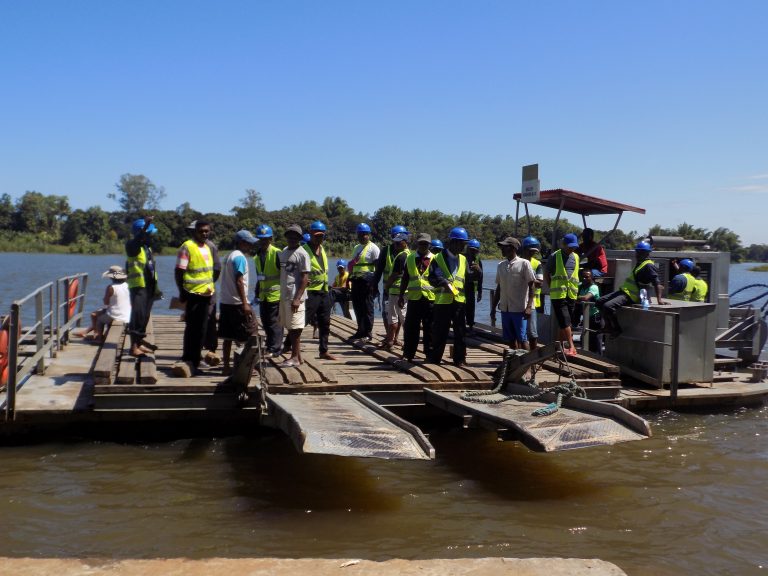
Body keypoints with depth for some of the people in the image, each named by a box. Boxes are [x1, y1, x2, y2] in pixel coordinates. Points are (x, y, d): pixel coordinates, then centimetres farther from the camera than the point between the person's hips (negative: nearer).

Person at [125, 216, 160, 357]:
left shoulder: (148, 248, 17)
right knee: (137, 316, -12)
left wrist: (155, 287, 23)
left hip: (149, 287, 8)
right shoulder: (132, 246, -7)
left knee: (145, 316, 11)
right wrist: (146, 225, -47)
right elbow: (137, 239, -32)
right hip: (138, 287, -8)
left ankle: (140, 343, 19)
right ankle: (133, 347, -11)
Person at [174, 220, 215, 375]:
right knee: (192, 328, -4)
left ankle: (194, 359, 21)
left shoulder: (207, 247, 14)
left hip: (206, 294, 7)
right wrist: (182, 292, -15)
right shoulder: (187, 247, -10)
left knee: (201, 329, 11)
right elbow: (179, 272, -12)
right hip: (193, 294, -7)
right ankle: (188, 361, 3)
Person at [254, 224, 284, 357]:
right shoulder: (257, 255, 11)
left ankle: (275, 349, 4)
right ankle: (270, 346, 24)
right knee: (265, 322, 12)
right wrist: (257, 294, 19)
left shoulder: (277, 253, -12)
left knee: (274, 323, -3)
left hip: (275, 295, -7)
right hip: (263, 295, 7)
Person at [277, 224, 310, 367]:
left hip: (295, 297, -8)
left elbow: (305, 278, -12)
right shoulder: (283, 252, 15)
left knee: (295, 328, -4)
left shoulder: (302, 254, -8)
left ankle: (295, 357, 2)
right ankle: (297, 356, 17)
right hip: (283, 296, 8)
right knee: (289, 327, 10)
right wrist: (279, 295, 15)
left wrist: (297, 298, -20)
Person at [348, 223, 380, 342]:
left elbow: (378, 266, -10)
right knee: (357, 307, 12)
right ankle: (361, 330, 22)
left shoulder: (373, 248, -5)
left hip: (367, 281, -8)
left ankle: (368, 333, 2)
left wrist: (375, 283, -15)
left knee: (367, 308, -4)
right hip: (356, 280, 8)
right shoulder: (356, 248, 19)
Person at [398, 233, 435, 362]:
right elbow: (405, 278, 12)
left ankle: (430, 353, 13)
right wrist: (401, 295, 9)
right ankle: (408, 354, 11)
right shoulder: (409, 258, 9)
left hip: (430, 298, -1)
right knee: (411, 328, 3)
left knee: (429, 328, 4)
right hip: (413, 297, 1)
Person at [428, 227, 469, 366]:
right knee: (439, 332, 3)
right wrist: (443, 282, -26)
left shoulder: (463, 259, 14)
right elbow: (432, 277, -8)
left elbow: (467, 279, 14)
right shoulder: (438, 258, 0)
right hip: (442, 301, -3)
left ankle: (460, 359, 12)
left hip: (459, 300, 3)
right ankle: (435, 358, 14)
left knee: (460, 332, 4)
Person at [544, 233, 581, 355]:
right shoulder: (555, 256, -4)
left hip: (572, 295, 5)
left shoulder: (576, 257, 12)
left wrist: (575, 288, 14)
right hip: (558, 295, -5)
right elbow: (546, 274, 3)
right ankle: (571, 347, -10)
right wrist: (553, 288, 1)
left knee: (564, 323, 10)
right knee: (565, 322, -11)